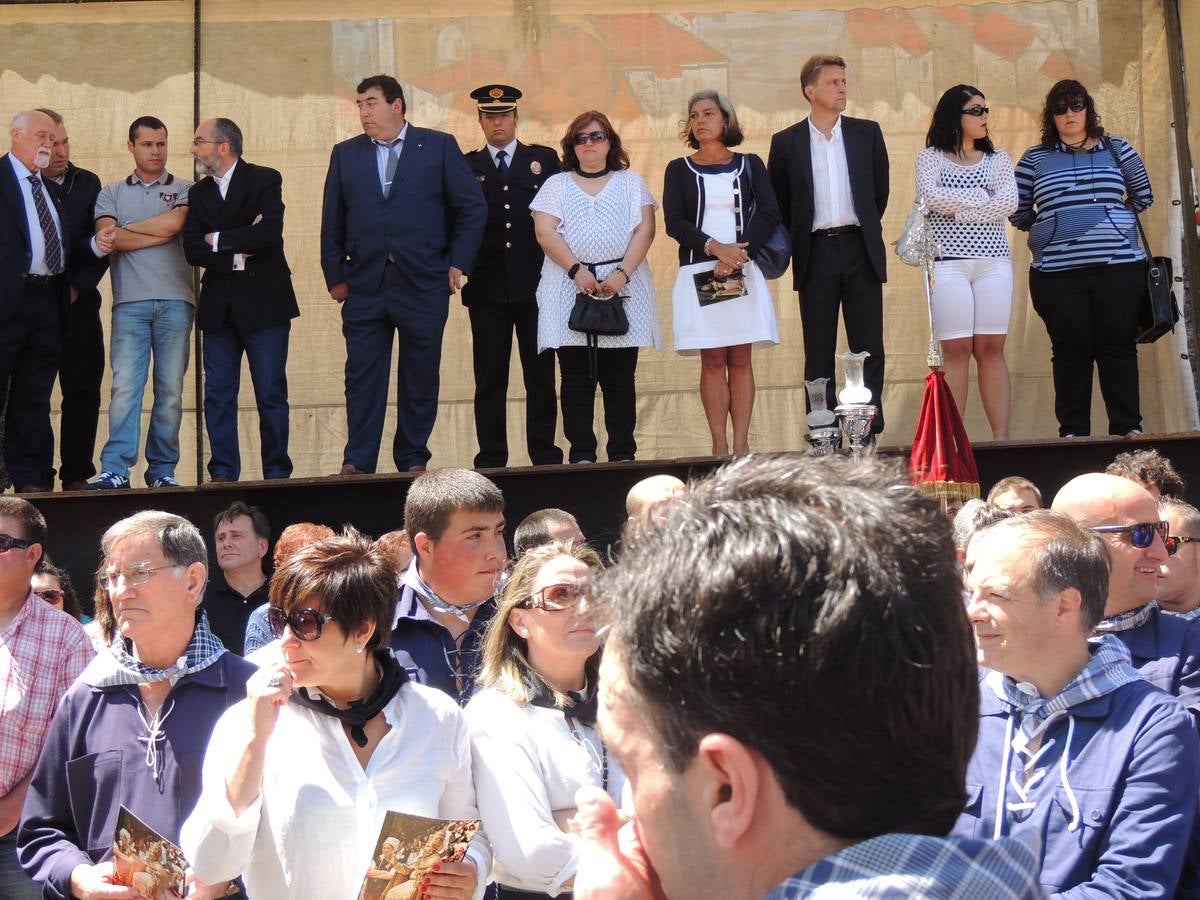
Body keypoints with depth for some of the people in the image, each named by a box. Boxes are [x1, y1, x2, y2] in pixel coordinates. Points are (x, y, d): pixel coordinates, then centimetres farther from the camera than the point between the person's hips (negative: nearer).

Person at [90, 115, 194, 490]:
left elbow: (174, 223, -8)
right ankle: (115, 470, -9)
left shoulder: (184, 190, 12)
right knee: (125, 386, -9)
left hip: (175, 301, 0)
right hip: (130, 301, 0)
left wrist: (126, 229, 2)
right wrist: (160, 234, -3)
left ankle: (162, 470, 7)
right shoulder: (111, 193, 14)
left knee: (171, 389, 0)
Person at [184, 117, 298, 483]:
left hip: (263, 302, -5)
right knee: (218, 394, 4)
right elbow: (193, 250, 0)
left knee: (271, 394, -1)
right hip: (219, 307, 5)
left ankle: (276, 471, 6)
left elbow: (270, 232, -18)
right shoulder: (198, 194, 12)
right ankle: (223, 472, 9)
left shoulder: (265, 180, -2)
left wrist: (219, 240, -9)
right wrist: (238, 253, -13)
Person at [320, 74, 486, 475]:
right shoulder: (345, 154, 11)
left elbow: (472, 207, 3)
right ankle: (357, 462, 5)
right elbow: (332, 222, 13)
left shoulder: (440, 147, 3)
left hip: (423, 286, -2)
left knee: (420, 377, 4)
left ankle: (413, 459, 14)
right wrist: (335, 277, 5)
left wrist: (457, 264, -2)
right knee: (362, 375, 0)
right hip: (364, 288, 2)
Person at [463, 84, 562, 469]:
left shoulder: (544, 159, 10)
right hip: (487, 288, 0)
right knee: (489, 377, 2)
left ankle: (545, 455, 7)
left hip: (536, 282, 0)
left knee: (540, 374, 2)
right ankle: (491, 459, 6)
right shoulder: (466, 167, 10)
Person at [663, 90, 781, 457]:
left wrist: (738, 253, -14)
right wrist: (716, 248, -16)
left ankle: (741, 444, -1)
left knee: (740, 359, -1)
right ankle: (720, 446, -3)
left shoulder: (749, 165, 10)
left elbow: (769, 214, 0)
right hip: (698, 273, 0)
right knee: (713, 360, -3)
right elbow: (674, 223, -2)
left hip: (743, 272, 0)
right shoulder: (679, 169, 9)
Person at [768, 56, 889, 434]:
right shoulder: (786, 143, 3)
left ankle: (870, 427, 5)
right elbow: (778, 206, 10)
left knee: (869, 347, 0)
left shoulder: (867, 132, 7)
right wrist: (797, 244, 8)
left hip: (860, 250, 1)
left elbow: (880, 190, 15)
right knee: (819, 352, 2)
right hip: (815, 254, -1)